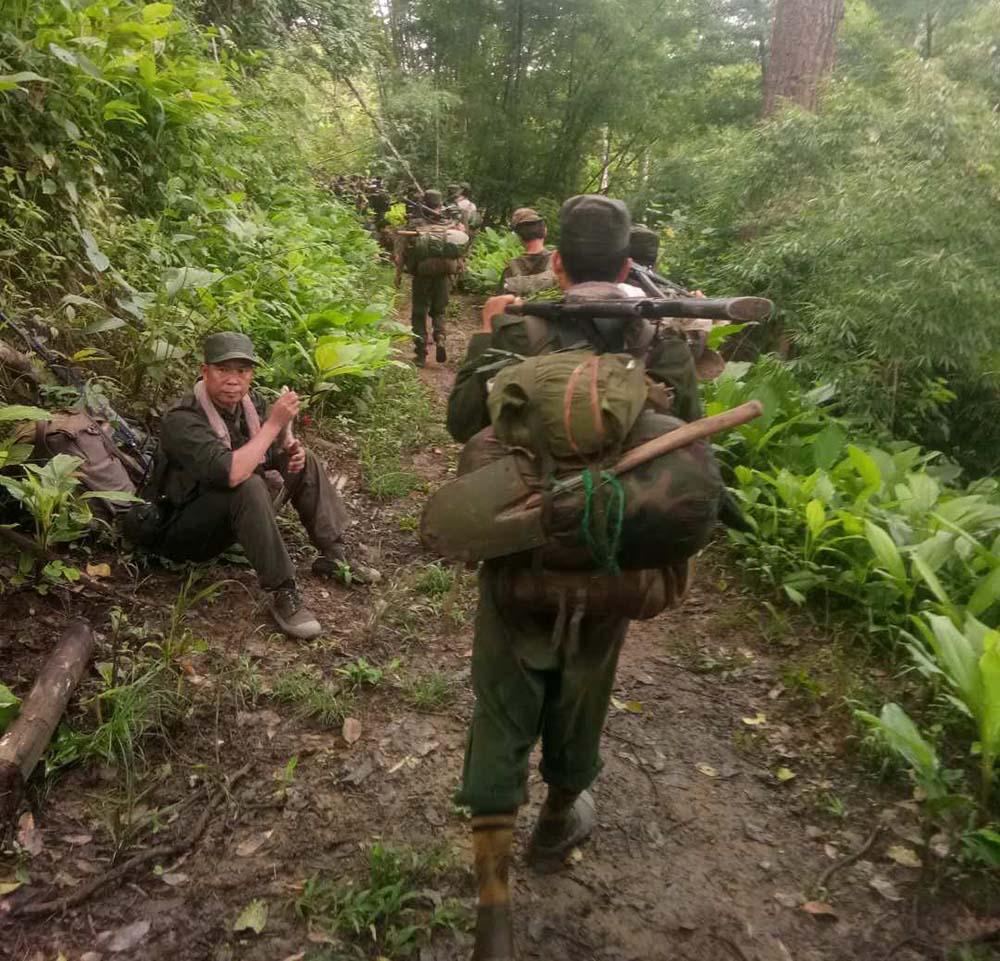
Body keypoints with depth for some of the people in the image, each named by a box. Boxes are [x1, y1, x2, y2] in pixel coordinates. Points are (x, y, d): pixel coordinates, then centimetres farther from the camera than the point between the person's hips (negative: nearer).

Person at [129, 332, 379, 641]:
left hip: (232, 518, 8)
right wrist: (274, 423, -32)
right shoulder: (181, 420, -26)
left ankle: (333, 556, 2)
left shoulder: (249, 404, -3)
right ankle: (282, 592, -28)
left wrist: (290, 452, -9)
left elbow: (264, 455, 14)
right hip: (178, 531, -8)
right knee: (248, 487, -36)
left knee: (303, 461, 2)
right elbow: (231, 473, -41)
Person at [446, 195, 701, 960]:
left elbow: (463, 422, -4)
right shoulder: (662, 341, -11)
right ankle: (561, 814, 49)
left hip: (521, 554, -1)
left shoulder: (519, 332, -14)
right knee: (582, 689, 24)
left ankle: (494, 898, 12)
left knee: (504, 704, 10)